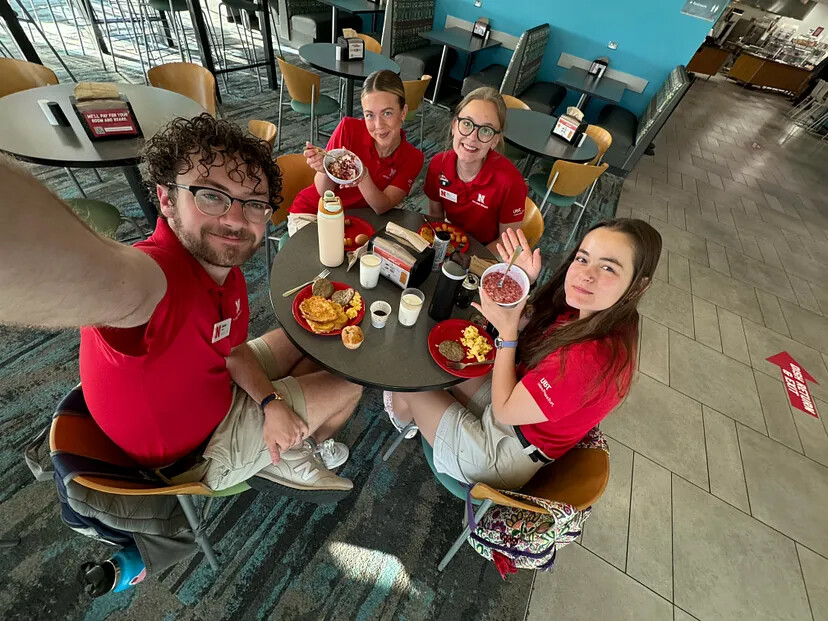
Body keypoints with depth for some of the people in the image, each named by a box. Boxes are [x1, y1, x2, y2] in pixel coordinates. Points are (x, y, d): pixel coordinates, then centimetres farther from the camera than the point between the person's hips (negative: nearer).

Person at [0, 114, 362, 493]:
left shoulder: (222, 264, -14)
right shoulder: (156, 274, -40)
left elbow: (232, 348, -4)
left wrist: (271, 402, -16)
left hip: (214, 387, 7)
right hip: (195, 450, -6)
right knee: (349, 383, 3)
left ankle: (286, 446, 32)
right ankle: (298, 455, 36)